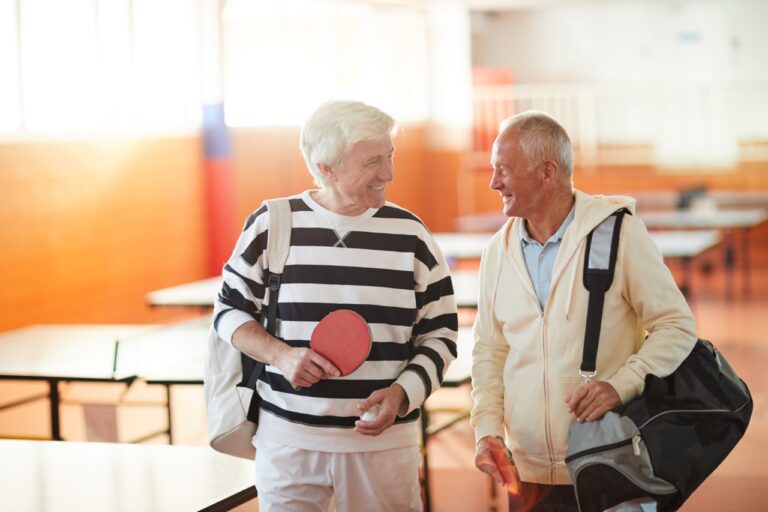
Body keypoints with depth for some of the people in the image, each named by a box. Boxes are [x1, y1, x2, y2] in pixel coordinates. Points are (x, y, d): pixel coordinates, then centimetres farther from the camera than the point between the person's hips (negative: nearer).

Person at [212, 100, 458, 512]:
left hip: (383, 442, 1)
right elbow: (229, 311, 7)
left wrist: (403, 393, -12)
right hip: (286, 439, 0)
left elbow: (440, 333, 5)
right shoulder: (271, 225, -2)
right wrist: (280, 354, -12)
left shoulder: (411, 235, 0)